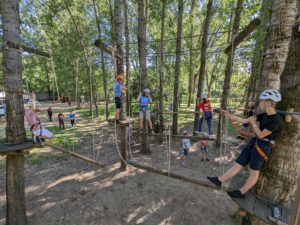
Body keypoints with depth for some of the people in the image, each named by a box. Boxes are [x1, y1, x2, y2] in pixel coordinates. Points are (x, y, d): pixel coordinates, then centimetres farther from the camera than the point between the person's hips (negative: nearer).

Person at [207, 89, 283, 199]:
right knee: (237, 164, 9)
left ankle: (241, 192, 26)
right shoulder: (264, 115, 3)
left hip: (262, 148, -7)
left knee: (254, 172, 11)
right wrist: (230, 115, 2)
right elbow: (244, 121, 6)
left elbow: (261, 135, -16)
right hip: (253, 143, 7)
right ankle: (219, 180, 14)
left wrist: (253, 123, -8)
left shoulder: (276, 119, -19)